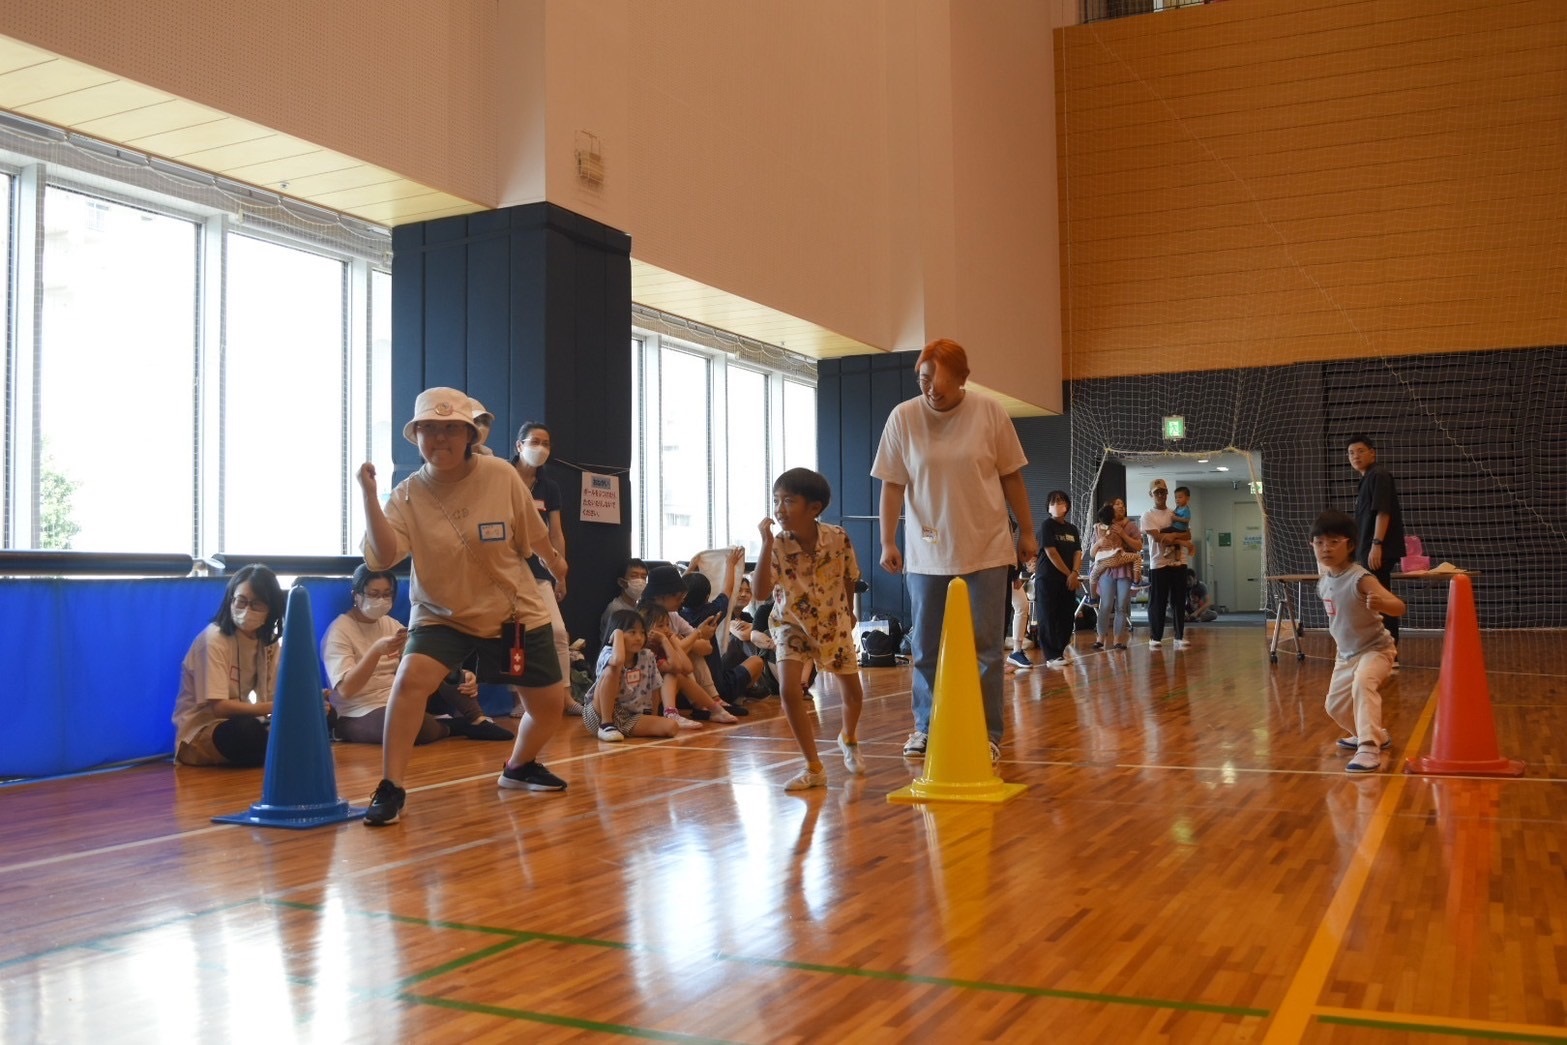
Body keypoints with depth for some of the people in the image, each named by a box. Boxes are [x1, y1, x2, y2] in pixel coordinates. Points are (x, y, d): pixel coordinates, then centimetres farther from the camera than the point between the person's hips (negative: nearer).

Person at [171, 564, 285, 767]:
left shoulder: (268, 641, 2)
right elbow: (219, 707, -25)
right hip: (198, 735, -6)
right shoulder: (213, 639, -19)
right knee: (247, 730, -39)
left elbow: (272, 697, -2)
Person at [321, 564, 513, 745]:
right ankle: (457, 725, -11)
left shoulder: (389, 624, 11)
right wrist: (376, 651, -34)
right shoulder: (339, 631, -9)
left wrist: (461, 676, -18)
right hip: (361, 715, -7)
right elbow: (345, 690, -21)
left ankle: (477, 720, -16)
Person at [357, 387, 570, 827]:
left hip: (516, 613, 1)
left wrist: (555, 562, 17)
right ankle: (391, 788, -14)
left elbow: (532, 535, 2)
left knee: (549, 706, 8)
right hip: (442, 615, -1)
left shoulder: (502, 476, -15)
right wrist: (369, 496, -35)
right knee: (410, 678, -27)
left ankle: (519, 767, 40)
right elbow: (381, 558, -27)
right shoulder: (407, 495, -13)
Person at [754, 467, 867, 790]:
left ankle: (848, 739, 47)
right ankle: (814, 767, -5)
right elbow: (762, 589, -37)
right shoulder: (778, 545, -23)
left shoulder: (838, 538, -21)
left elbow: (849, 576, -1)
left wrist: (849, 613, 11)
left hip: (833, 622, 1)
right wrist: (766, 542, -41)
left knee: (853, 693, 13)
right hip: (792, 624, -1)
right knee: (790, 691, -19)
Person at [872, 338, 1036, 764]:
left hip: (985, 549, -1)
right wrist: (888, 542, -6)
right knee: (925, 647, 10)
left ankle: (987, 733, 13)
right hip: (926, 553, 1)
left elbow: (1011, 477, 3)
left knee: (985, 647, 3)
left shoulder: (989, 412, -4)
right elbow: (892, 485, -2)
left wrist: (1026, 531, 6)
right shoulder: (903, 417, -4)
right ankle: (927, 727, 25)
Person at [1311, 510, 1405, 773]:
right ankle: (1375, 736, 44)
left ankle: (1369, 748, -43)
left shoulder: (1360, 579, -25)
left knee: (1363, 683, -38)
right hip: (1346, 654, 9)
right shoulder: (1324, 579, -3)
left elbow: (1399, 607, -36)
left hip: (1375, 649, -8)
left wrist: (1381, 604, -55)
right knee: (1335, 706, 18)